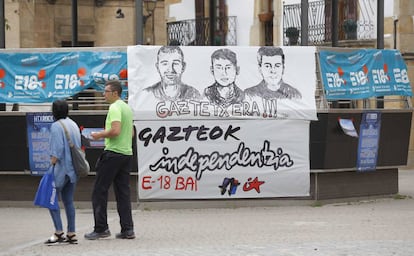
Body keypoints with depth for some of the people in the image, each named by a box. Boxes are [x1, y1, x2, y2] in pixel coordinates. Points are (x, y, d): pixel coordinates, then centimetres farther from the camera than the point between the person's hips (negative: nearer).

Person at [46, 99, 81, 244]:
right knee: (68, 201, 10)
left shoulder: (56, 126, -12)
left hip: (61, 167, -8)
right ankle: (71, 234, 8)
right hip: (73, 168, 8)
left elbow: (57, 149, -20)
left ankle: (59, 232, -12)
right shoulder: (73, 124, 13)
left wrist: (52, 163, -14)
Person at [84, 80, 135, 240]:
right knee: (123, 192, 9)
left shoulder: (115, 108, -13)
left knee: (99, 191, -2)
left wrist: (100, 135, -10)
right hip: (127, 153, 9)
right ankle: (127, 229, 5)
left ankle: (101, 228, -3)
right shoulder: (127, 108, 17)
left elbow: (115, 130, -25)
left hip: (113, 153, -9)